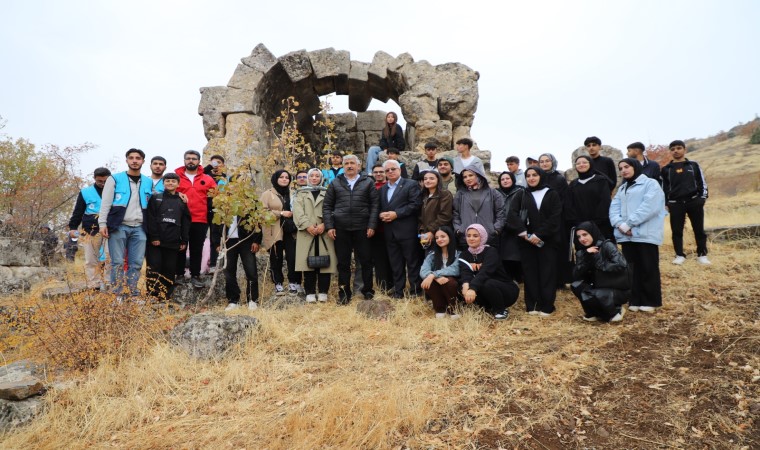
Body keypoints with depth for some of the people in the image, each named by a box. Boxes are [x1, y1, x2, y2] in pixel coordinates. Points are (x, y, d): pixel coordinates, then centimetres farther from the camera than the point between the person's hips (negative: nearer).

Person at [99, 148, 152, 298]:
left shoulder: (148, 182, 13)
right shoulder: (115, 179, 4)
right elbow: (105, 203, 0)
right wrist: (102, 223, -8)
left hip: (139, 228, 3)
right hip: (119, 227, -3)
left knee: (136, 263, 3)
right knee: (117, 262, -1)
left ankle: (133, 293, 10)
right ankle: (117, 294, 3)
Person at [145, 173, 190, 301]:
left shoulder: (182, 202, 15)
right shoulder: (155, 198, 8)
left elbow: (186, 222, 12)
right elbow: (150, 218, -2)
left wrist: (184, 241, 4)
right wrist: (154, 237, -12)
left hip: (173, 243, 2)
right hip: (155, 241, -2)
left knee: (170, 270, 2)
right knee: (154, 269, -4)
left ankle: (165, 297, 6)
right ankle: (152, 296, -2)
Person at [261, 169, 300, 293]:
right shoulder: (267, 194, 3)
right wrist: (281, 213, -13)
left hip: (290, 230, 3)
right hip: (275, 232, -2)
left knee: (292, 257, -6)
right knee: (276, 259, 3)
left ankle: (293, 282, 6)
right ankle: (278, 283, 15)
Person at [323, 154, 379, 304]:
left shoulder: (368, 182, 7)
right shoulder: (335, 183, 10)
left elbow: (374, 205, 3)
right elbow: (327, 206, 8)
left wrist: (371, 225, -6)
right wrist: (329, 227, -2)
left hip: (362, 229, -1)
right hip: (341, 229, 1)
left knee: (366, 261, 5)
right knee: (343, 263, 6)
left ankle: (368, 291, 20)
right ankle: (344, 294, 16)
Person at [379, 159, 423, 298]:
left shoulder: (411, 185, -1)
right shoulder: (382, 189, 20)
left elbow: (415, 204, -12)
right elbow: (379, 208, 18)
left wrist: (396, 214, -16)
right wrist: (381, 214, -6)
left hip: (407, 230, -6)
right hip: (390, 232, 6)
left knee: (412, 262, 0)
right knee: (395, 263, 10)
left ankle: (415, 291, 7)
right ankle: (398, 291, 17)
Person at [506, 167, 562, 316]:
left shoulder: (552, 194, 5)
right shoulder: (522, 195, 10)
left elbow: (555, 218, -5)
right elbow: (512, 214, -3)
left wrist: (539, 235, -14)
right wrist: (524, 233, -15)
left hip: (547, 241, -1)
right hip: (527, 241, 2)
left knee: (547, 273, -1)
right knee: (530, 273, 2)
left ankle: (546, 306, 5)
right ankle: (532, 305, 8)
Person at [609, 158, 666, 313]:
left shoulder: (650, 184, 0)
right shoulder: (622, 188, 21)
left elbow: (649, 207, -14)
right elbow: (614, 208, 9)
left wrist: (629, 223, -16)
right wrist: (620, 224, -11)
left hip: (646, 234, -6)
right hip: (626, 235, 6)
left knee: (648, 269, 0)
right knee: (632, 269, 9)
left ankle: (650, 301, 9)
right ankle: (635, 300, 16)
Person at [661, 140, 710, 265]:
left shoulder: (693, 165, 9)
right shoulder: (666, 169, 8)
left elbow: (702, 182, 9)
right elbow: (664, 187, 9)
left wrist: (702, 198, 0)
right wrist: (666, 203, 3)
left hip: (694, 201, 0)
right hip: (675, 204, 0)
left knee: (699, 230, 4)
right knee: (677, 231, 1)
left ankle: (702, 255, 15)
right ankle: (680, 255, 11)